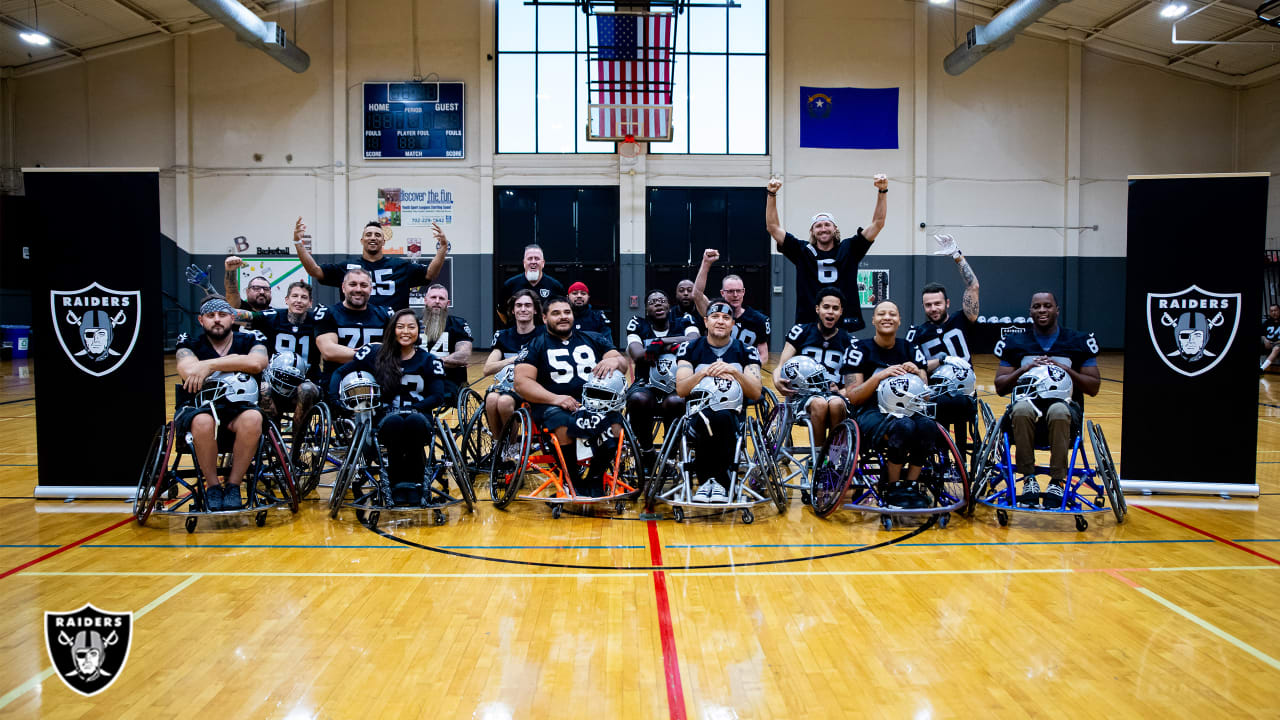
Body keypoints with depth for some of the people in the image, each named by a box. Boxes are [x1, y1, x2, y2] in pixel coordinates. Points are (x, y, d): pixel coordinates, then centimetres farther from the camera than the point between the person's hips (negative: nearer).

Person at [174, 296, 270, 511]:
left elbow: (256, 363, -18)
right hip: (197, 408, 0)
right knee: (203, 422, -37)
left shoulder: (249, 341, 7)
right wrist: (235, 361, -10)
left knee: (252, 418, -35)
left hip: (237, 410, 1)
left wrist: (209, 365, -19)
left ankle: (233, 485, -18)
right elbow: (187, 371, -15)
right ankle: (212, 488, -16)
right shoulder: (190, 344, 8)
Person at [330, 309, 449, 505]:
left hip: (419, 418, 0)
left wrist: (412, 409, -14)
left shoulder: (429, 361, 9)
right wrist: (334, 399, -6)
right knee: (394, 421, -36)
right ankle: (396, 483, -23)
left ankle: (414, 482, -23)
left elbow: (437, 396, 3)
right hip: (386, 421, 0)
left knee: (414, 421, -36)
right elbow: (340, 373, 12)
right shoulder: (376, 354, 8)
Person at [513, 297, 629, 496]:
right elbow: (522, 382, 0)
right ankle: (575, 483, -17)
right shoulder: (536, 345, 13)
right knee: (564, 427, -37)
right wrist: (555, 398, -17)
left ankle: (595, 479, -10)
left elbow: (624, 365, 15)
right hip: (552, 405, -2)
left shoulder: (593, 340, 22)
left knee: (614, 425, -30)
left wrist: (615, 360, -12)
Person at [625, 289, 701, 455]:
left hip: (678, 385, 0)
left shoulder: (683, 323, 11)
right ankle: (647, 449, -11)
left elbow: (694, 342, -12)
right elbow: (637, 355, -10)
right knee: (638, 399, -36)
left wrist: (660, 341, -14)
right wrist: (673, 345, -11)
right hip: (647, 385, 1)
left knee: (676, 401, -37)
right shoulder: (638, 326, 9)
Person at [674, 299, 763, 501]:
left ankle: (714, 481, -23)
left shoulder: (746, 351, 10)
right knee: (705, 417, -37)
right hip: (697, 412, 0)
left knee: (721, 417, -37)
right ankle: (705, 481, -23)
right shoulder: (689, 349, 9)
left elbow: (756, 393, 0)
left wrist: (734, 372, -16)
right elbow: (681, 390, -3)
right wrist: (704, 373, -18)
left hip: (733, 413, 0)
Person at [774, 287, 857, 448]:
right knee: (819, 403, -36)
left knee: (836, 404, -35)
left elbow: (851, 384, 10)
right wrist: (777, 381, -21)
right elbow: (781, 366, 3)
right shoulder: (801, 332, 7)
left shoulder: (848, 341, 11)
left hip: (835, 393, 1)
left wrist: (839, 391, -14)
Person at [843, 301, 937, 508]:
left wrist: (917, 372, -10)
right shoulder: (862, 349, 0)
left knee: (928, 427, -31)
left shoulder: (907, 348, 13)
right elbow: (852, 397, -6)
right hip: (870, 413, -4)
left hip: (904, 410, 4)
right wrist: (879, 376, -19)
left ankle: (910, 486, -12)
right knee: (904, 427, -36)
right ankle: (892, 489, -16)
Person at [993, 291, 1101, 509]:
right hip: (1030, 402, 1)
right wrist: (1024, 369, -9)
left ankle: (1057, 483, -30)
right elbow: (1000, 387, 8)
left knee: (1058, 411, -38)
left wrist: (1066, 370, -10)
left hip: (1066, 404, -1)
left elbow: (1093, 388, 6)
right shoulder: (1015, 343, 11)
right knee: (1021, 409, -36)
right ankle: (1029, 479, -28)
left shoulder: (1078, 342, 8)